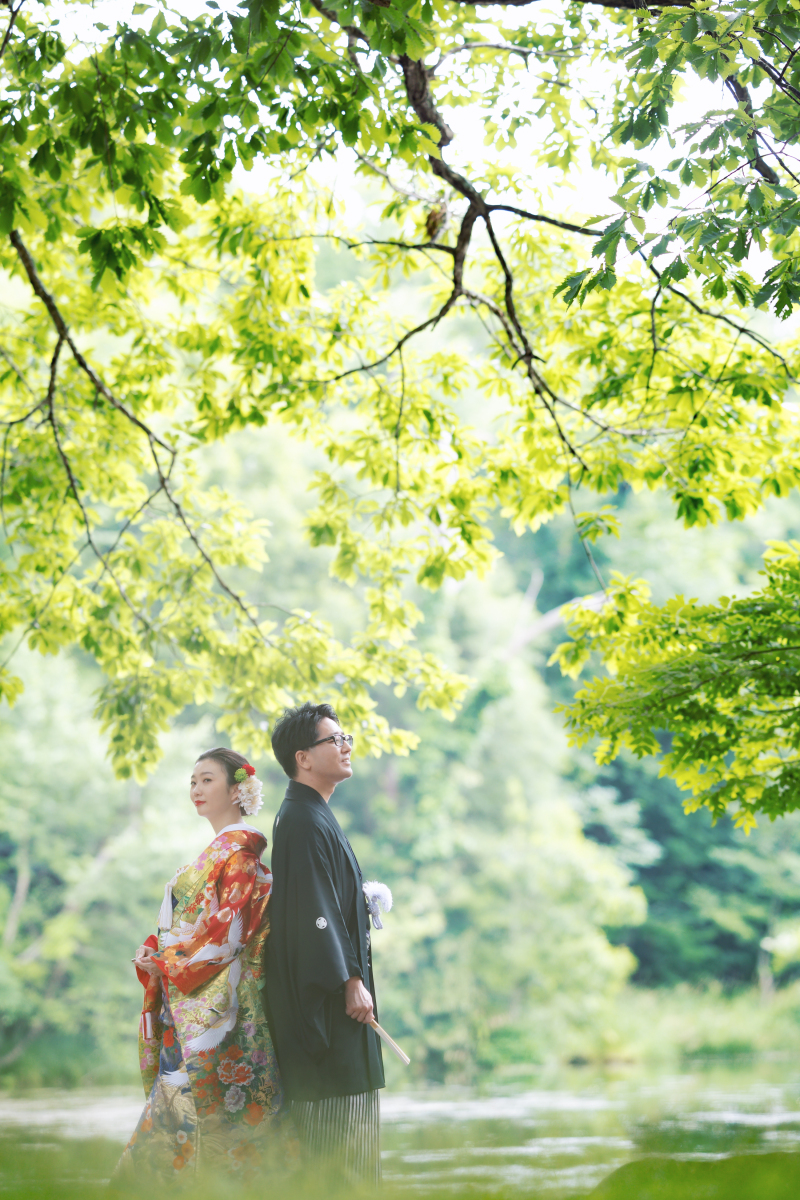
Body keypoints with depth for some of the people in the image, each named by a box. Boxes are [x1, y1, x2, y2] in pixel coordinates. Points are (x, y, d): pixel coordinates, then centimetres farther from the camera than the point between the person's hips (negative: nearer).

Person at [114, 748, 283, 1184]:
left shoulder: (238, 851, -10)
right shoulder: (218, 850, 19)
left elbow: (227, 932, -18)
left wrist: (167, 963, -10)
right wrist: (153, 952, 3)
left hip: (216, 1003, -9)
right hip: (189, 1007, 9)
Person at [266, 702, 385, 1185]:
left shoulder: (316, 818, 18)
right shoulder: (303, 822, -15)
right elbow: (314, 907, -21)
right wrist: (348, 980, -22)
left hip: (333, 997, 10)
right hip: (326, 1000, -10)